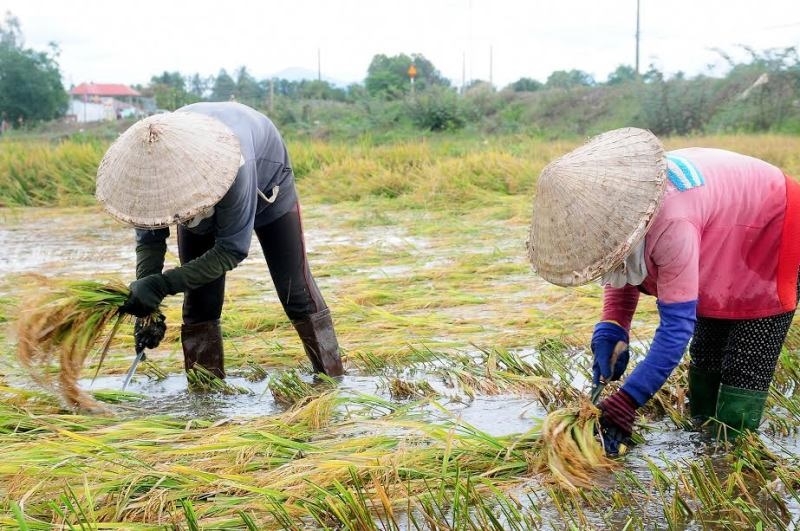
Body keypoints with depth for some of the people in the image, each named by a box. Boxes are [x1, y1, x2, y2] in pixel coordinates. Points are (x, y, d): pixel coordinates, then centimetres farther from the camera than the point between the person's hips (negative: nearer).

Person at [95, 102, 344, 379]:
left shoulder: (232, 167, -48)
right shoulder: (150, 166, -34)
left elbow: (232, 249, -38)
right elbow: (149, 238, -19)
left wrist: (161, 285, -43)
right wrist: (144, 306, -32)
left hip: (265, 181, -3)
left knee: (296, 292, -4)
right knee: (199, 303, -4)